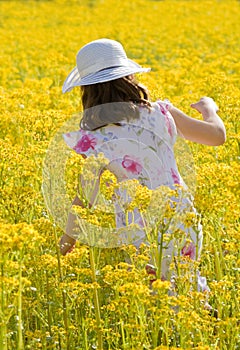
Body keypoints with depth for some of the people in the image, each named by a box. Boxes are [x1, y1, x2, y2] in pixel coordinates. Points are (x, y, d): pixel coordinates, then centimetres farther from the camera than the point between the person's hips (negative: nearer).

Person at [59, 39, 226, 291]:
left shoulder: (91, 140, -12)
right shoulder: (159, 114, 0)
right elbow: (218, 135, 11)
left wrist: (68, 239, 6)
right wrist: (208, 108, 33)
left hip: (141, 243, -4)